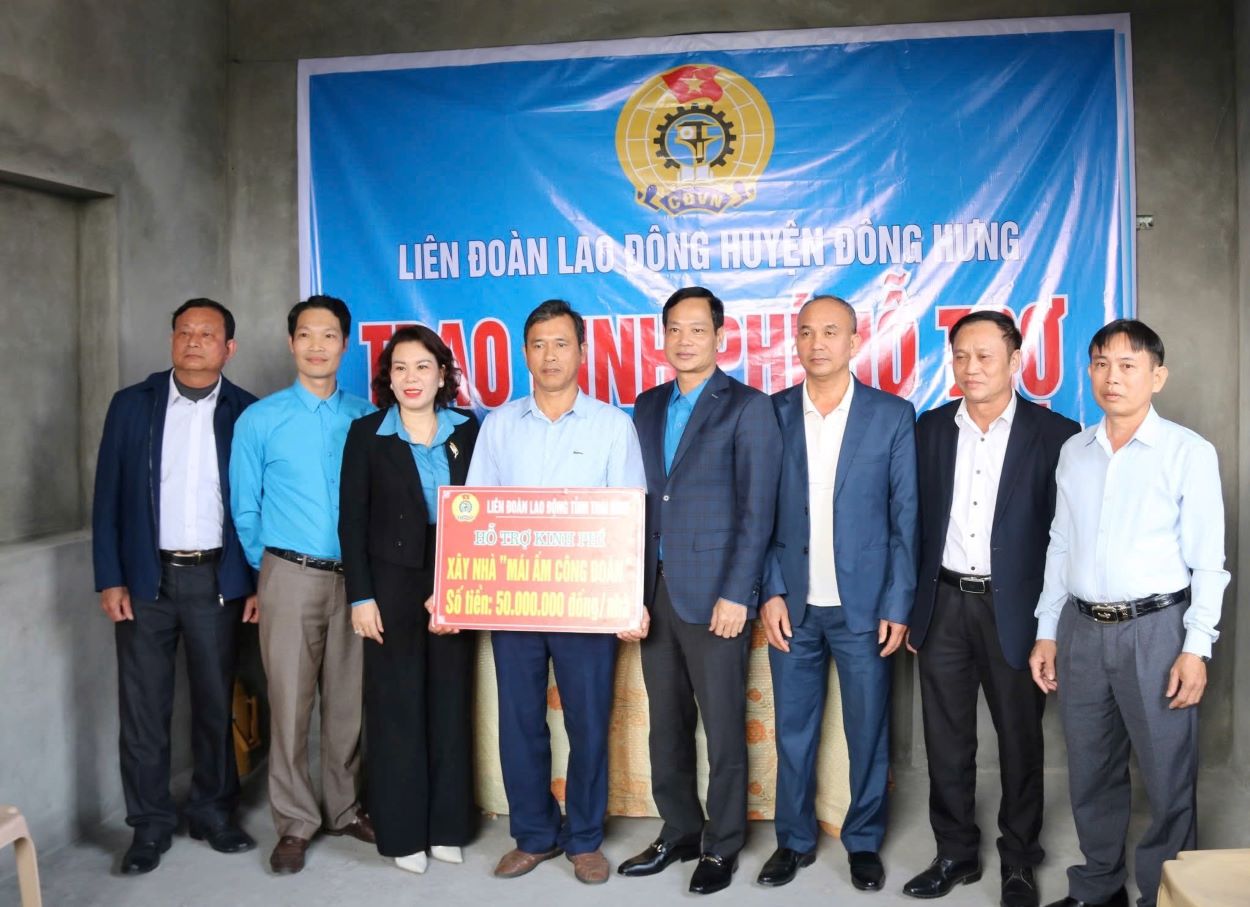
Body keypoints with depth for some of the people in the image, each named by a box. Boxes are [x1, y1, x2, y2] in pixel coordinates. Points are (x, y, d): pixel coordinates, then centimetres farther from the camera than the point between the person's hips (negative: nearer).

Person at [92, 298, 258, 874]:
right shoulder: (131, 405, 2)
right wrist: (109, 578, -4)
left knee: (216, 701, 10)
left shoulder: (248, 413, 1)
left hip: (218, 579, 0)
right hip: (145, 578, 1)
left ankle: (213, 811, 26)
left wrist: (259, 582, -2)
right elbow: (108, 497, 2)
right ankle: (150, 823, 20)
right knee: (143, 706, 6)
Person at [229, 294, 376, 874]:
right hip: (291, 578, -1)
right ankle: (295, 821, 17)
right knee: (290, 704, 2)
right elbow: (245, 509, 6)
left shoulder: (367, 419, 3)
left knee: (350, 701, 9)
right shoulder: (260, 420, 0)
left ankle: (346, 808, 26)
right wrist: (268, 569, 9)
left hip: (354, 576, 2)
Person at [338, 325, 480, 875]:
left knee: (451, 702, 8)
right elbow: (352, 521, -3)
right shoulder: (367, 433, 0)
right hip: (392, 584, -2)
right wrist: (361, 596, -9)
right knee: (396, 705, 3)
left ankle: (447, 826, 21)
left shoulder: (467, 430, 5)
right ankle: (401, 831, 15)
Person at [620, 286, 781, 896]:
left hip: (714, 591, -5)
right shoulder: (647, 407, 13)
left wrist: (736, 594, -14)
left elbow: (757, 511, -8)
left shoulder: (748, 408, -4)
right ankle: (679, 831, 29)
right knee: (666, 722, 13)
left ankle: (722, 845, 20)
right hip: (654, 588, 5)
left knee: (723, 726, 5)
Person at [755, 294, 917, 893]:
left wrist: (897, 606, -6)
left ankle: (864, 842, 28)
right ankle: (794, 840, 28)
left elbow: (905, 518, -1)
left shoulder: (892, 415, -1)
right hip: (793, 605, 1)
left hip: (864, 606, -1)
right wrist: (771, 593, -4)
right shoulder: (771, 414, 3)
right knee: (792, 731, 11)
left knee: (868, 732, 9)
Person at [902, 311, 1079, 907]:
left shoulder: (1054, 434, -5)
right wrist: (911, 607, 6)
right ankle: (956, 853, 27)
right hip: (944, 604, 3)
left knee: (1020, 739, 10)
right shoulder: (931, 429, 5)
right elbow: (915, 521, 7)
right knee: (946, 738, 11)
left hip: (1014, 607, -3)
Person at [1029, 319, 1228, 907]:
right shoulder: (1074, 453, 8)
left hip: (1155, 628, -4)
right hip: (1082, 629, 4)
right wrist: (1046, 633, 10)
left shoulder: (1189, 454, -4)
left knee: (1167, 778, 4)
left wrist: (1196, 648, -10)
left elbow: (1207, 562, -5)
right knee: (1091, 775, 14)